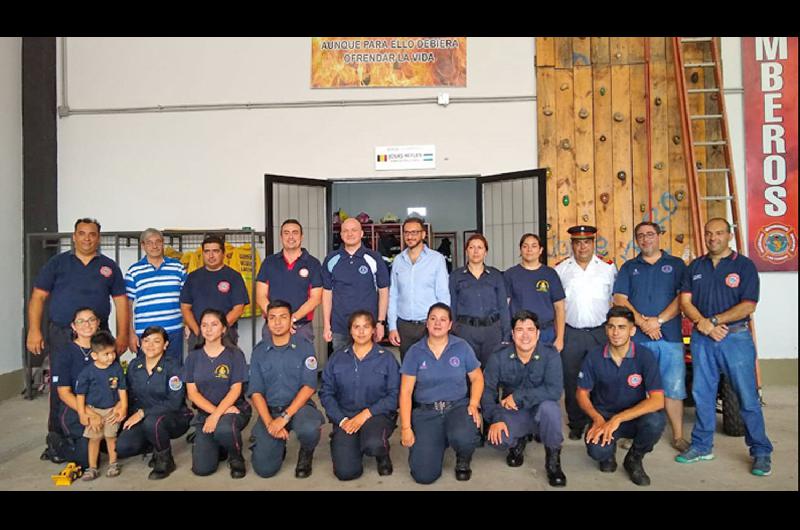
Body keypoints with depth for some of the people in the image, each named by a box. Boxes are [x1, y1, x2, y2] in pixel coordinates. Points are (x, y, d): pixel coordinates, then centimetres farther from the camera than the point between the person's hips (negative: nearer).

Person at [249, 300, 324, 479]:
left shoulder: (305, 347, -3)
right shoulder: (259, 351, 5)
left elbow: (309, 387, -9)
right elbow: (256, 392, 0)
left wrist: (285, 417, -19)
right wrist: (269, 423, -15)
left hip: (299, 406, -2)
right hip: (269, 410, 2)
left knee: (309, 429, -36)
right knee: (264, 468, -13)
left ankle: (306, 454, 2)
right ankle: (278, 446, 23)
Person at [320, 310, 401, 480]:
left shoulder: (387, 358, 0)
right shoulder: (337, 359, 7)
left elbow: (394, 395, -7)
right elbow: (326, 393, 2)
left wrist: (366, 414, -16)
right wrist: (341, 420, -11)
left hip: (377, 415, -2)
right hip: (346, 416, 2)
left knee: (373, 444, -35)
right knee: (345, 471, -16)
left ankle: (382, 455, 4)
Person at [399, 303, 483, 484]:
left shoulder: (462, 347, 1)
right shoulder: (415, 352, 0)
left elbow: (477, 378, 8)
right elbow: (406, 391, -1)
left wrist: (473, 404, -10)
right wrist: (406, 427, -7)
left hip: (458, 406, 0)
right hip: (426, 411, 0)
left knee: (463, 437, -36)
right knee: (424, 475, -13)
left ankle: (463, 461, 4)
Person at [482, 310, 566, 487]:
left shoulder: (550, 354, -15)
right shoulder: (498, 358, -8)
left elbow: (555, 390, -28)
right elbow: (487, 391, -10)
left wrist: (518, 397, -27)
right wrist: (495, 418, -27)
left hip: (540, 413, -1)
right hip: (513, 414, 1)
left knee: (549, 406, -36)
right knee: (495, 437, -29)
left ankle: (553, 461, -9)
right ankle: (518, 442, 12)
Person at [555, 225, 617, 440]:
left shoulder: (608, 267, 6)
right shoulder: (561, 269, 6)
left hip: (600, 332, 0)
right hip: (571, 333, 1)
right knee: (572, 380, 5)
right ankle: (576, 424, 18)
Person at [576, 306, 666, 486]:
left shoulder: (645, 356, -15)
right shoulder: (594, 357, -10)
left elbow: (657, 400, -22)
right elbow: (582, 393, 0)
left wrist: (618, 419, -29)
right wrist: (598, 419, -20)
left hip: (634, 416, 0)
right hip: (603, 415, 0)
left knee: (655, 421, -34)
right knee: (597, 450, -30)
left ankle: (634, 459, 0)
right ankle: (609, 453, 12)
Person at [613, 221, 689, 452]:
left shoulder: (676, 265, 9)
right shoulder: (629, 267, 13)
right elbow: (619, 299, 3)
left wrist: (658, 320, -12)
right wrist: (642, 322, -11)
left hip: (670, 337, -1)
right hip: (636, 338, 1)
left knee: (673, 389, 2)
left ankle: (678, 437, 12)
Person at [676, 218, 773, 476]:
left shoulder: (744, 265, -1)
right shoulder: (695, 266, 10)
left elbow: (748, 306, -9)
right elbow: (685, 301, 3)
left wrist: (714, 321, -14)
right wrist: (704, 324, -13)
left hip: (736, 337, -3)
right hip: (702, 339, 4)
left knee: (748, 397, 1)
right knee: (702, 394, 10)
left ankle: (761, 452, 15)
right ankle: (702, 446, 22)